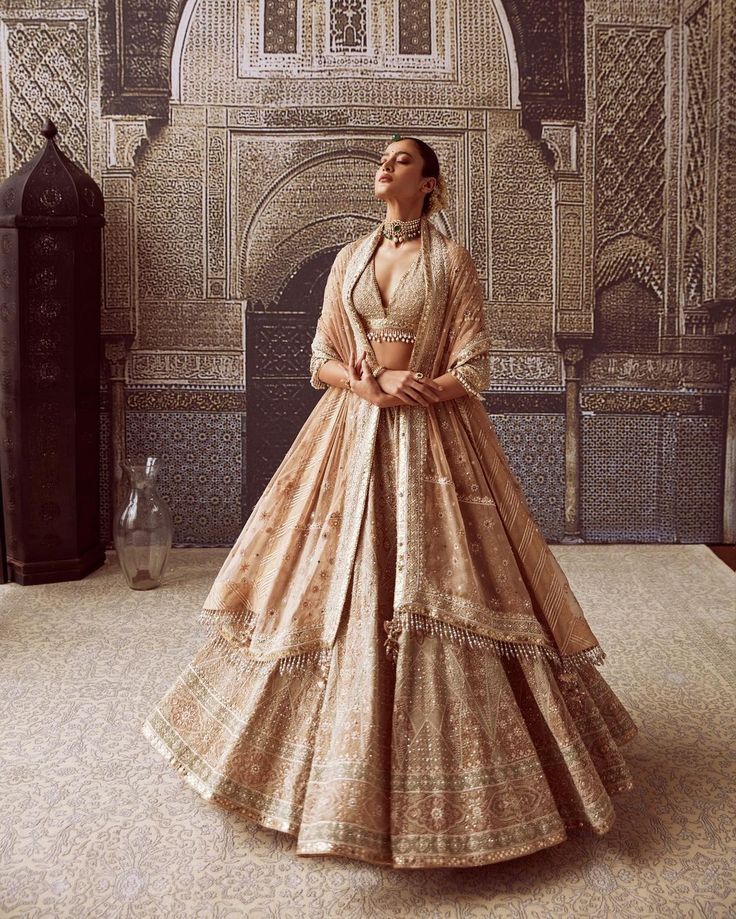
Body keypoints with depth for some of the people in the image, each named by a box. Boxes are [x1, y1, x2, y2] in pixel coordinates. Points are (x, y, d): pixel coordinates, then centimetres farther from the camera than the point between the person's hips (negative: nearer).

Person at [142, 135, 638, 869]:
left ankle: (443, 753, 11)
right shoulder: (350, 258, 12)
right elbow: (321, 359, 9)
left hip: (432, 439, -3)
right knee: (341, 586, 4)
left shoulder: (451, 259, 1)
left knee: (433, 585, -4)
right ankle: (346, 741, 21)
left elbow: (472, 371, -4)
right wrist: (369, 386, -9)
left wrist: (406, 388, -13)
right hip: (352, 438, 4)